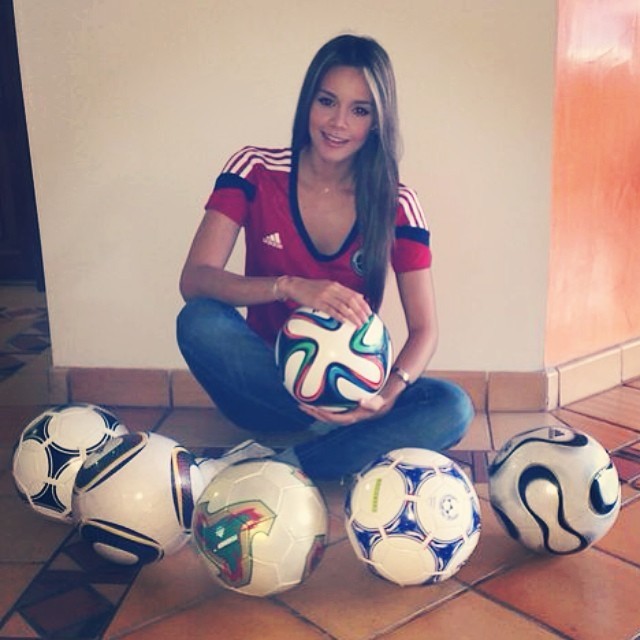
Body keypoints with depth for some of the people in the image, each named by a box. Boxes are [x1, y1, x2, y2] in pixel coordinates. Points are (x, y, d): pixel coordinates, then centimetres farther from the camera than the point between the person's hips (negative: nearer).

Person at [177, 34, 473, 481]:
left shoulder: (396, 204, -6)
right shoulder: (255, 171, -7)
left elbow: (425, 330, -7)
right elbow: (195, 280, -18)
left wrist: (390, 393, -28)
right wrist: (290, 287, -34)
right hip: (264, 385, -1)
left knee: (453, 408, -26)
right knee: (200, 322, -31)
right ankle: (334, 427, -20)